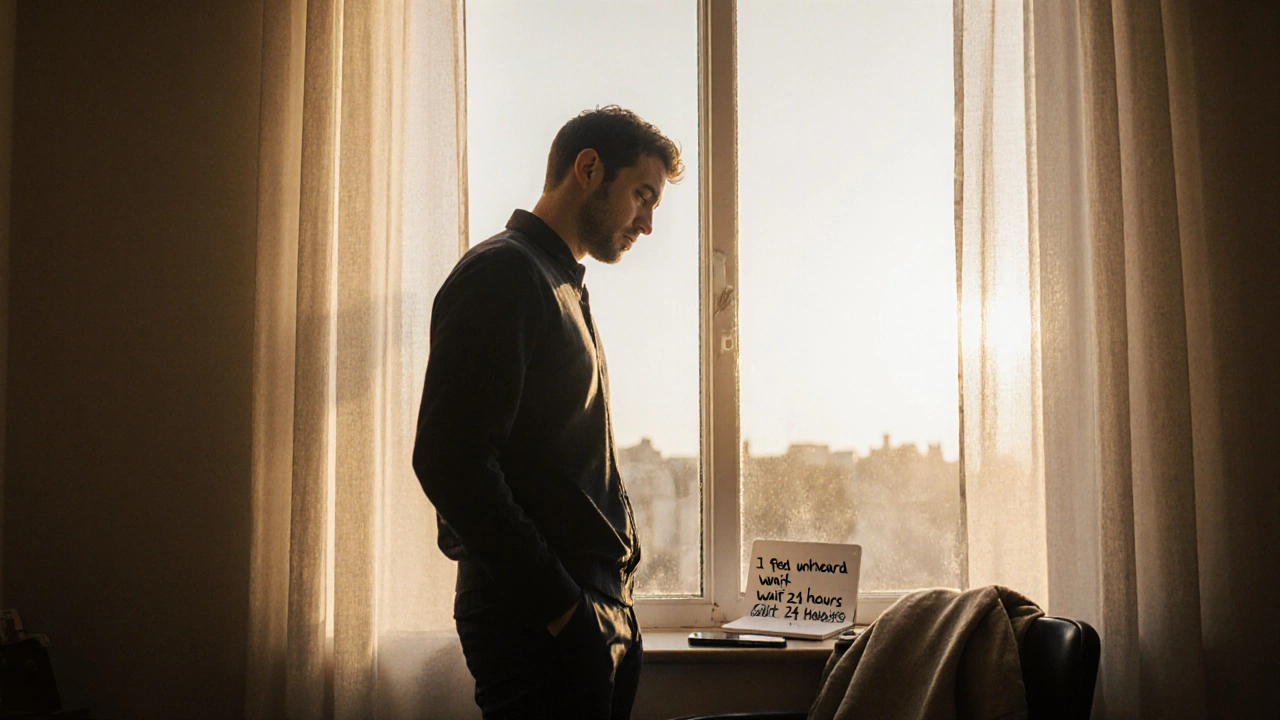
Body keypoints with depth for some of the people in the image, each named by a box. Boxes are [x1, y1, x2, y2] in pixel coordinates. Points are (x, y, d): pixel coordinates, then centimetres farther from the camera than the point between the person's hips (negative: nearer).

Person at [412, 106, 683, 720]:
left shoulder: (564, 287, 21)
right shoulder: (502, 273, -9)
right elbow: (449, 462, -20)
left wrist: (611, 600, 11)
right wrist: (558, 605, -18)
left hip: (601, 617, 9)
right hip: (539, 624, -9)